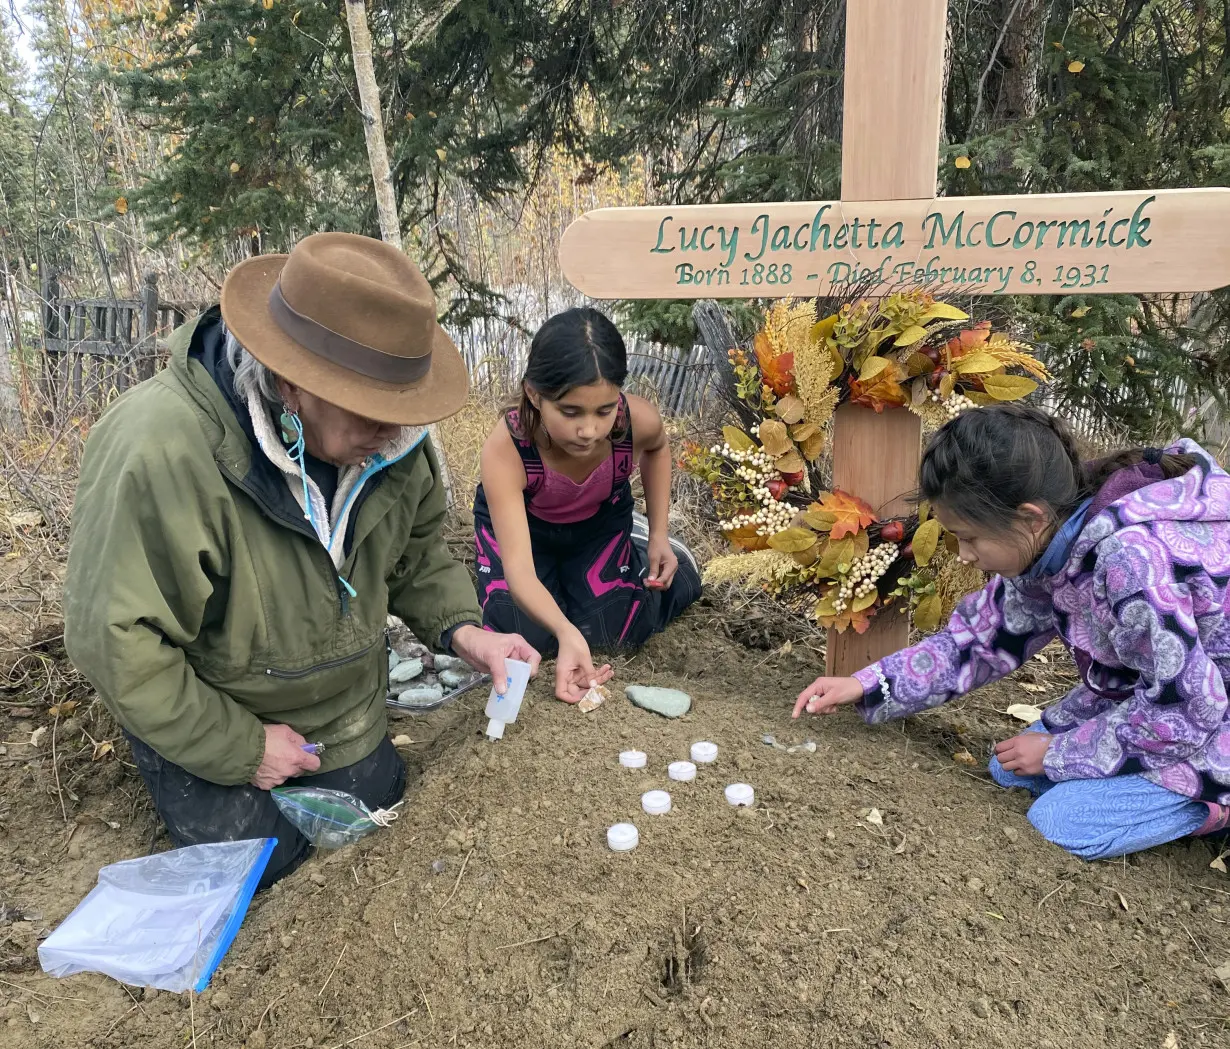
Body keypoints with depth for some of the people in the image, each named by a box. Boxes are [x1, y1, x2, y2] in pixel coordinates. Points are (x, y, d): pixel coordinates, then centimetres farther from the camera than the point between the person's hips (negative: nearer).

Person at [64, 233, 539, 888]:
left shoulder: (388, 436, -20)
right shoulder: (159, 454, -39)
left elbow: (414, 550, -3)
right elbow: (113, 641, -31)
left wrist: (459, 629, -21)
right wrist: (239, 748, -22)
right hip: (203, 717, -5)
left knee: (375, 804, 18)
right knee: (261, 862, 5)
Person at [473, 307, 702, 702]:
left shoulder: (639, 420, -34)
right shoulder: (505, 448, -42)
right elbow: (519, 571, -45)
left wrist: (658, 536, -9)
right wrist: (566, 633, -64)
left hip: (600, 520, 1)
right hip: (521, 523, -1)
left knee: (611, 630, -10)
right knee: (526, 636, -16)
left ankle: (636, 544, 19)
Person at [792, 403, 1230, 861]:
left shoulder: (1132, 557, -36)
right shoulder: (1047, 545, -10)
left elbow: (1182, 706, -29)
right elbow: (983, 638, 2)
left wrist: (1057, 753, -15)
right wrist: (868, 685, -5)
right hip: (1147, 696, 8)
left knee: (1062, 822, -17)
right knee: (1012, 771, 6)